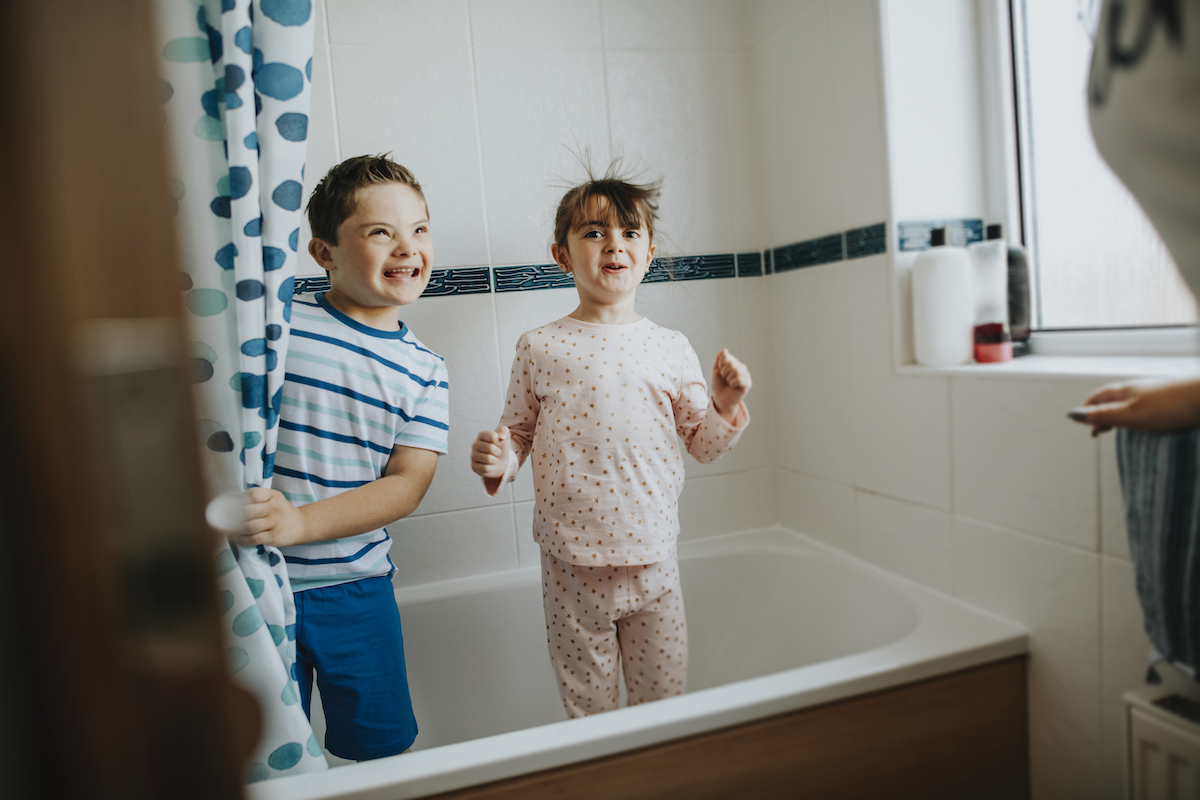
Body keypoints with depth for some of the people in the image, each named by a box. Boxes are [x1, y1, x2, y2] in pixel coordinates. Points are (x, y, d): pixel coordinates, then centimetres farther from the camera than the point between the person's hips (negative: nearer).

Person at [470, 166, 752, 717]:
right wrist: (497, 461, -16)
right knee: (586, 707, 14)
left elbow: (702, 444, 8)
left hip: (652, 561, 2)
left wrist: (726, 408, -11)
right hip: (572, 567, -1)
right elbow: (519, 433, 5)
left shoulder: (670, 348, 1)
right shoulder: (540, 348, -3)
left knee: (666, 702, 16)